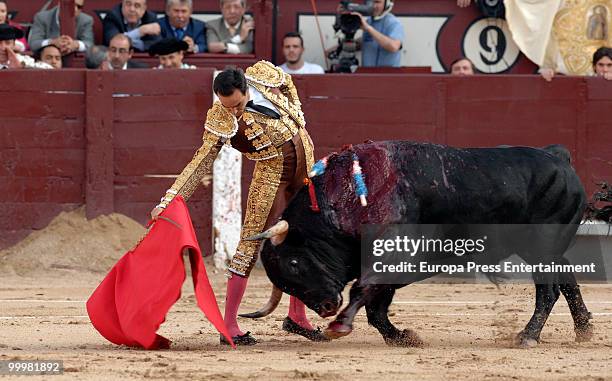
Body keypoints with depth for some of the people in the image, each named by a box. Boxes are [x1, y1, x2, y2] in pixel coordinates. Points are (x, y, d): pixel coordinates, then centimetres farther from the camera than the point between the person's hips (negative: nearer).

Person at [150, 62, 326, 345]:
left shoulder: (264, 73, -12)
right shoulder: (221, 121, -22)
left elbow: (288, 85, 12)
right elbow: (200, 163, -22)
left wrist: (297, 118, 4)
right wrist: (168, 201, -29)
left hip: (304, 157, 5)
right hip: (271, 172, -5)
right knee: (251, 245, -11)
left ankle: (297, 317, 24)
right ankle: (229, 326, -10)